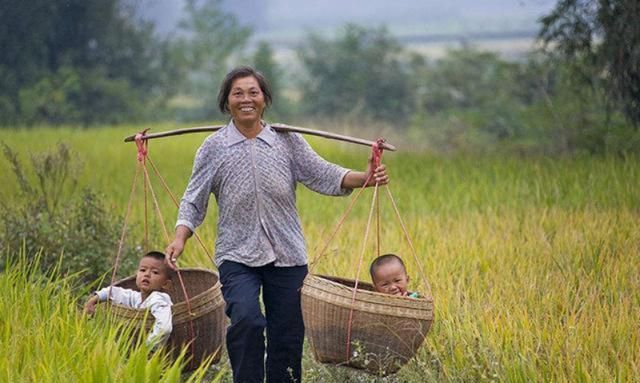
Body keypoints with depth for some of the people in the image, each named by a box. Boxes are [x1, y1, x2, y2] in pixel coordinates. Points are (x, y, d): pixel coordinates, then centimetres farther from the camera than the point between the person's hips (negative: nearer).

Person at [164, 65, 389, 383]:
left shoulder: (287, 141, 5)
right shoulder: (213, 148, 3)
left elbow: (321, 174, 0)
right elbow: (194, 200, 5)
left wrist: (364, 178, -16)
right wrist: (180, 238, -10)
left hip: (287, 255, 2)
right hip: (238, 256, -2)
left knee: (287, 336, 5)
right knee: (246, 320, -26)